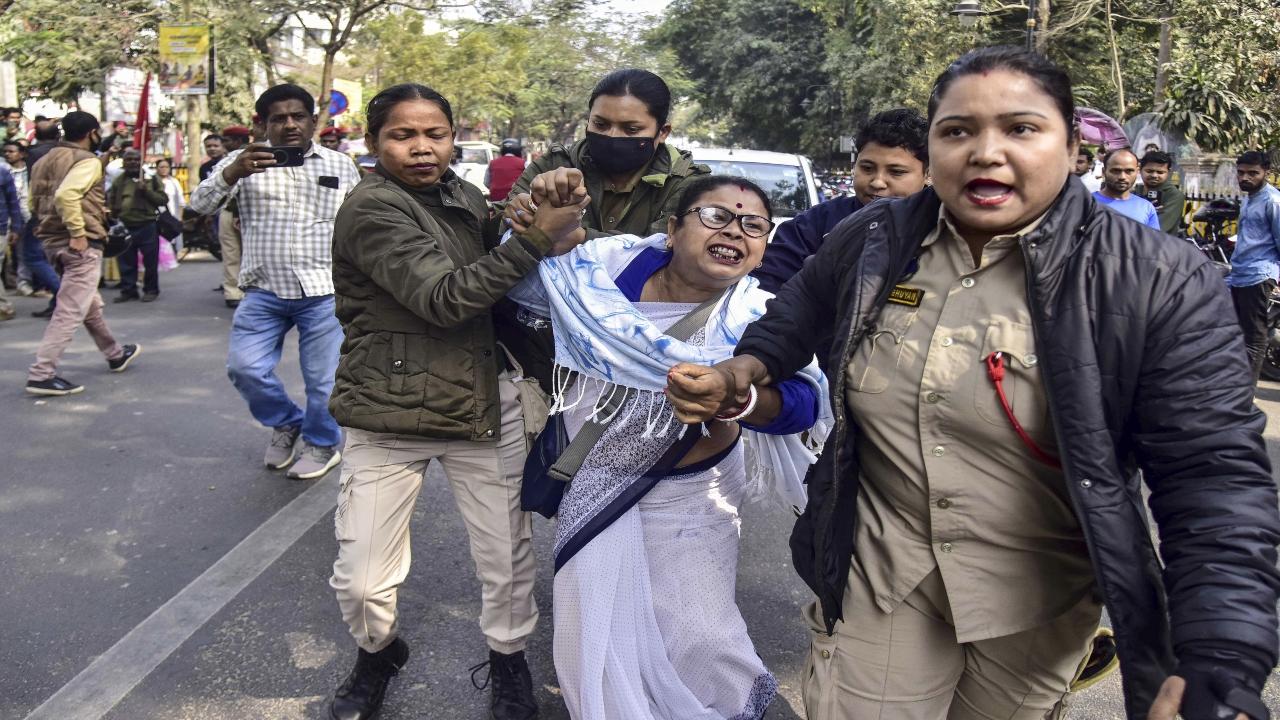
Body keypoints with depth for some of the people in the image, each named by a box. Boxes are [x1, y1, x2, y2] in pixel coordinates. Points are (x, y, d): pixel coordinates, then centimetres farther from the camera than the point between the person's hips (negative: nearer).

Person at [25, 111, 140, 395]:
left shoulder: (48, 159, 15)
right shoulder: (87, 160, -12)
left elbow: (36, 201, 15)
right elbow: (66, 194, -28)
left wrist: (51, 226, 20)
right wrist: (78, 232, -23)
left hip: (53, 239, 10)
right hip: (80, 244, -10)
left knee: (90, 303, 22)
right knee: (70, 310, -7)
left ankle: (116, 354, 38)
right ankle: (42, 374, -10)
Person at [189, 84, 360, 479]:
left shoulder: (340, 166, 8)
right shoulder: (246, 160, 4)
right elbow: (200, 204, -5)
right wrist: (232, 173, -24)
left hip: (323, 291, -1)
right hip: (264, 292, 1)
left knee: (324, 379, 2)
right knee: (244, 368, -4)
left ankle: (321, 444, 29)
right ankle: (287, 424, 24)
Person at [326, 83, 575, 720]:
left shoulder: (465, 198, 9)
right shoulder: (370, 208, -12)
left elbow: (499, 288, 18)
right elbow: (443, 298, -20)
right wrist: (537, 238, -22)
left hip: (483, 405, 5)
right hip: (389, 414, -5)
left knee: (507, 559, 6)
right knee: (362, 583, -1)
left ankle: (508, 658, 35)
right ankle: (377, 653, 33)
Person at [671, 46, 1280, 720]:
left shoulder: (1160, 282, -16)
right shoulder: (874, 241, -5)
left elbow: (1215, 477, -19)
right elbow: (807, 302, 19)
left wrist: (1222, 666, -28)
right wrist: (752, 362, 3)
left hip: (1040, 597, -1)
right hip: (877, 566, 2)